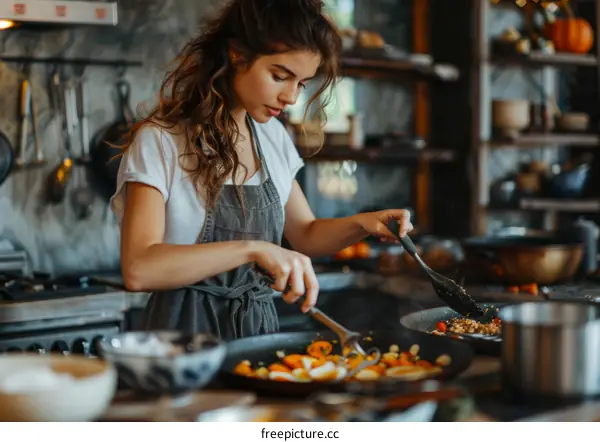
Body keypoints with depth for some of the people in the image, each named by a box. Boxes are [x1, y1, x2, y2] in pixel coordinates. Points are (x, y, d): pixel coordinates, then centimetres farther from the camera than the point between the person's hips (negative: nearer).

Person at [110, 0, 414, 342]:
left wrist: (361, 224, 2)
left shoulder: (273, 138, 9)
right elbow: (138, 270, -21)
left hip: (260, 330, 6)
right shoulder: (161, 141, -9)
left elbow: (306, 235, 21)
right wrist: (252, 249, -29)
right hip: (187, 335, -5)